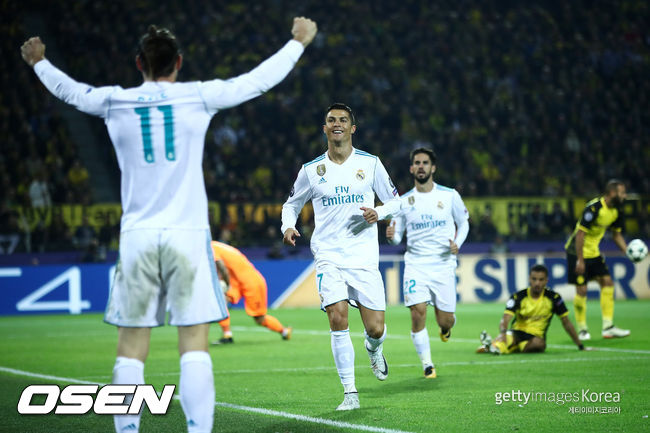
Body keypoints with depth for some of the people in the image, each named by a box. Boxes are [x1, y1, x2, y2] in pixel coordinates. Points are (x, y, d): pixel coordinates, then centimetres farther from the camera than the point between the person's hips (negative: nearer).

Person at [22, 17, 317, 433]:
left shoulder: (114, 102, 6)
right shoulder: (198, 97, 0)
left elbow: (70, 90, 26)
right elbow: (259, 80, 10)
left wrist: (39, 62, 46)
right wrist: (299, 41, 26)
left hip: (137, 236, 2)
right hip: (187, 233, -2)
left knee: (131, 349, 4)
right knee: (194, 345, -4)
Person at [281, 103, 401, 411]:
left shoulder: (370, 163, 4)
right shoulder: (311, 170, 6)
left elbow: (394, 201, 11)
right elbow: (291, 204, 19)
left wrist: (378, 213, -10)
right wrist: (288, 226, -2)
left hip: (364, 257, 0)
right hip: (328, 256, 0)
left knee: (375, 328, -3)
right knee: (338, 318, -18)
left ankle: (373, 349, 37)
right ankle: (350, 393, -8)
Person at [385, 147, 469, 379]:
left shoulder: (450, 195, 0)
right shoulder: (404, 201, 3)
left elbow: (463, 222, 12)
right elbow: (397, 236, 7)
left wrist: (457, 243, -7)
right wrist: (391, 236, -17)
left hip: (443, 265, 0)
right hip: (415, 266, 0)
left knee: (446, 320, 0)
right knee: (418, 313, -15)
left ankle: (445, 328, 40)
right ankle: (427, 364, 0)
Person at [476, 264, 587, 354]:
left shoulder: (553, 297, -2)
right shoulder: (518, 297, -4)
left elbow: (566, 323, 5)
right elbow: (505, 319, -17)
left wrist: (581, 346, 6)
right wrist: (502, 333, -41)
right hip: (517, 333, 1)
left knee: (539, 342, -38)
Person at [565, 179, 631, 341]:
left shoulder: (616, 211, 1)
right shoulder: (594, 208, -25)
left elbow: (617, 235, 13)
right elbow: (580, 233, -24)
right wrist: (580, 260, -24)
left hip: (594, 252, 8)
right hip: (577, 251, -8)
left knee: (607, 283, -1)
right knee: (581, 290, -6)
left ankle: (608, 327, 2)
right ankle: (582, 330, 7)